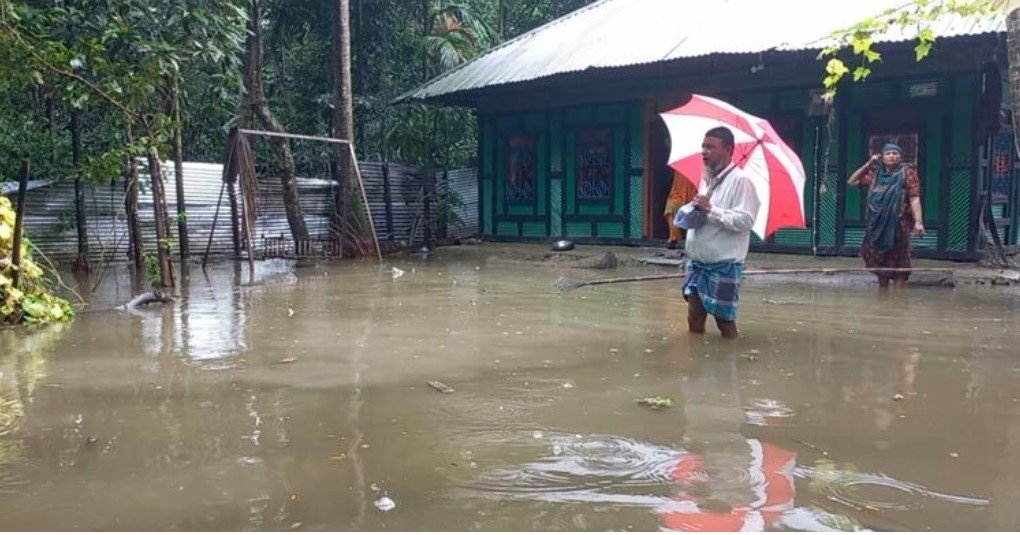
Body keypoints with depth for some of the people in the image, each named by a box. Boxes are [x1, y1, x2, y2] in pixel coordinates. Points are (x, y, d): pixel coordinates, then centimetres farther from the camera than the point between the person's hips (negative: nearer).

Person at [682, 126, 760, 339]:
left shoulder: (740, 180, -12)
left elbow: (745, 221, -20)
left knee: (725, 322, 3)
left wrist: (711, 209, -20)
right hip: (698, 262, 7)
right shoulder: (706, 177, 13)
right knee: (694, 322, 10)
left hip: (724, 264, -7)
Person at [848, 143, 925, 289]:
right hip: (877, 225, 5)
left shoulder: (907, 172, -2)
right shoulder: (875, 173, 12)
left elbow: (914, 198, -8)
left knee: (898, 262, -4)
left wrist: (918, 222, -20)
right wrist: (868, 164, 10)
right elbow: (852, 181, 19)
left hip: (898, 225, -5)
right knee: (879, 260, 12)